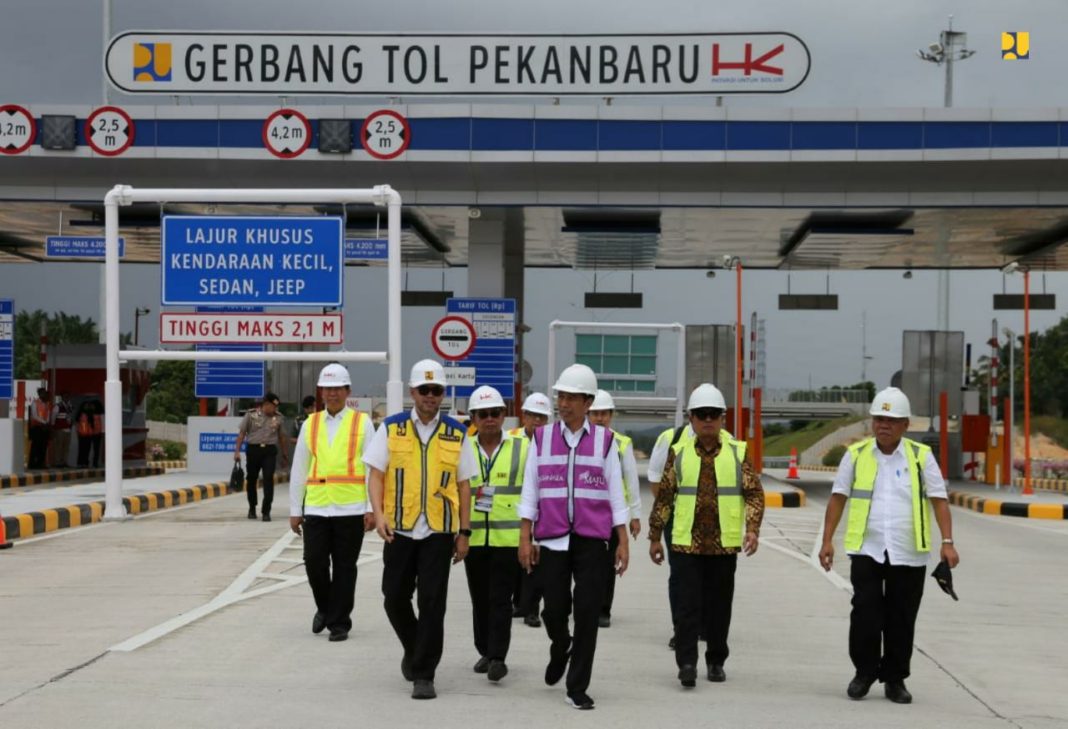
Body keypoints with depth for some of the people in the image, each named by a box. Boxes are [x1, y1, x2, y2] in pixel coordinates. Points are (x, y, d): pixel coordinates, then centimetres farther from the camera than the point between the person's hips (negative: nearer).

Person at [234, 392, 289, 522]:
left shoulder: (277, 418, 9)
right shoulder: (251, 415, 1)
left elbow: (281, 437, 15)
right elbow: (241, 433, 0)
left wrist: (285, 455, 15)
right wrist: (237, 451, -8)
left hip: (270, 450, 1)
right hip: (253, 449, -1)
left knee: (268, 480, -10)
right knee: (251, 479, 10)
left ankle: (266, 511, -8)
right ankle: (252, 508, 29)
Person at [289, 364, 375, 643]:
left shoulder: (362, 423, 4)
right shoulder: (310, 424, 12)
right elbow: (298, 470, 14)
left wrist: (372, 509, -6)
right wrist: (295, 510, 10)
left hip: (351, 509, -2)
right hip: (316, 507, 2)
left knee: (344, 568, 2)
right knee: (314, 562, -2)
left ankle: (339, 622, 12)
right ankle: (325, 608, 24)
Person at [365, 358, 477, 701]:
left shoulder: (456, 434, 5)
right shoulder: (391, 428, 3)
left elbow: (463, 485, 8)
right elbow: (376, 474, 2)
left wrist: (464, 532, 5)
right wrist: (379, 514, -12)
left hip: (439, 531, -1)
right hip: (399, 529, 1)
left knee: (432, 602, -4)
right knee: (395, 596, 7)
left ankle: (423, 674, 4)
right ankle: (413, 648, 35)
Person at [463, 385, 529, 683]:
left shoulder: (522, 448, 2)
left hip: (509, 538, -3)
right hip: (474, 537, 3)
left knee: (500, 600, -7)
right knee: (480, 600, 10)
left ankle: (498, 657, -6)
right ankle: (485, 652, 23)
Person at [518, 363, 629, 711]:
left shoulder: (604, 440, 4)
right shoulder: (542, 438, 6)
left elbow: (615, 493, 5)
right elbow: (530, 491, 6)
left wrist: (623, 542, 1)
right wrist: (524, 538, 0)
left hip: (592, 539, -1)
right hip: (552, 538, 1)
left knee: (588, 613, -3)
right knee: (555, 608, 1)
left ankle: (577, 688, 7)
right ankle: (560, 648, 36)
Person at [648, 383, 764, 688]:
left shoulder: (738, 452, 3)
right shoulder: (679, 453, 3)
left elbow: (754, 493, 2)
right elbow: (664, 496, 7)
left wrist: (752, 529, -12)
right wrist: (655, 537, 7)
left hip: (725, 545, 1)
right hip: (687, 543, -1)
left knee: (719, 605, 9)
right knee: (689, 604, -7)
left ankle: (716, 661, 22)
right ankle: (687, 663, -6)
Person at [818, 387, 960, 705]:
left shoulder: (921, 456, 3)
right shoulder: (856, 454, 5)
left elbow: (938, 500, 0)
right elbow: (838, 498, 6)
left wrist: (947, 542, -11)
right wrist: (827, 540, 0)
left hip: (908, 553, 0)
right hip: (866, 549, 0)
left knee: (901, 619, 6)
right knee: (865, 614, -2)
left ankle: (895, 679, 18)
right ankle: (864, 672, 15)